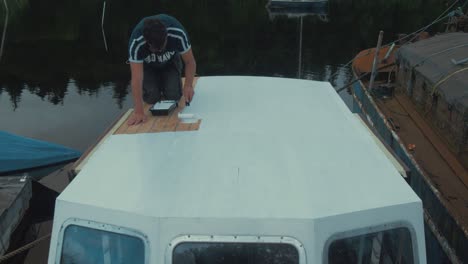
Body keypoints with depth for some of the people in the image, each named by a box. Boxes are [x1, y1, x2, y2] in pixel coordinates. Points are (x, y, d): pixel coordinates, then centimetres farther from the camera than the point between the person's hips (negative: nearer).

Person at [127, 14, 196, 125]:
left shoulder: (178, 33, -37)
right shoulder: (136, 43, -40)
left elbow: (190, 62, -25)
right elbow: (136, 78, -41)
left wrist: (188, 85, -42)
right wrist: (138, 111, -46)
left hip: (170, 62, 1)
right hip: (147, 65, -1)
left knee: (173, 95, -17)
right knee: (151, 97, -20)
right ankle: (156, 83, 14)